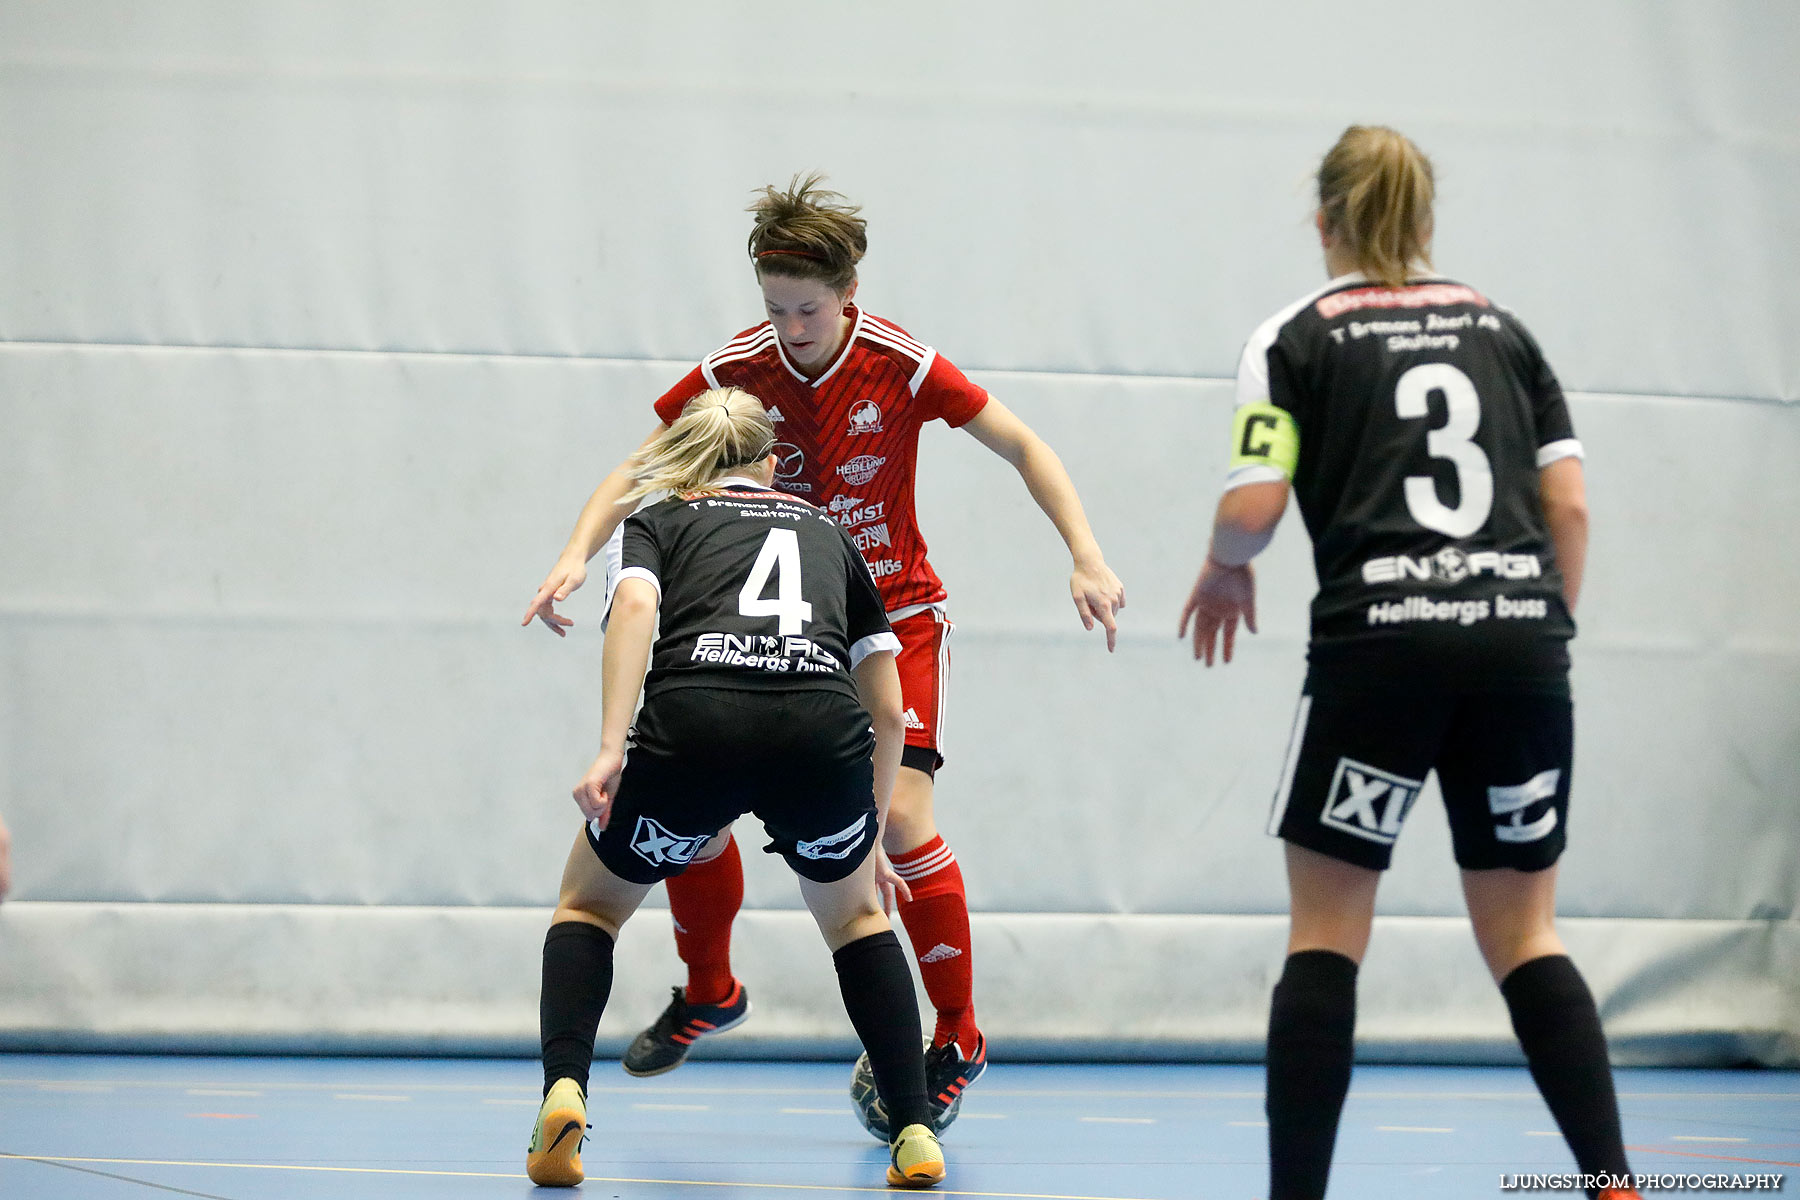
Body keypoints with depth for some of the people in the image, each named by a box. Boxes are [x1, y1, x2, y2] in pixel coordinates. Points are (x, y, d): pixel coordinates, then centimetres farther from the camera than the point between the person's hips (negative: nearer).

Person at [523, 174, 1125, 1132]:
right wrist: (578, 553, -21)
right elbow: (642, 468, -5)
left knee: (899, 811, -20)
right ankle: (709, 991, 19)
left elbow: (1024, 448, -10)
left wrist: (1086, 558, -19)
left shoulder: (900, 366, -17)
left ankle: (958, 1041, -5)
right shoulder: (736, 369, -12)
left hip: (894, 613, -3)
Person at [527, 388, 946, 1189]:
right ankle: (915, 1133, 17)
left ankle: (563, 1092, 0)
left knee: (589, 906, 24)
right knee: (855, 918, 30)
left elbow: (634, 606, 2)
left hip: (693, 724, -2)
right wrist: (871, 834, 43)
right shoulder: (825, 531, 34)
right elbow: (889, 712, 31)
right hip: (822, 728, 2)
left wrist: (611, 751, -8)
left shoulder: (658, 522, 27)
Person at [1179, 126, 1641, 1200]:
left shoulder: (1297, 338, 7)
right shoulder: (1504, 329, 17)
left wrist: (1225, 569, 17)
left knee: (1326, 931, 5)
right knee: (1524, 935, 11)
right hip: (1521, 644, 3)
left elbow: (1252, 506, -4)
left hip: (1380, 641, -3)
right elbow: (1571, 506, 11)